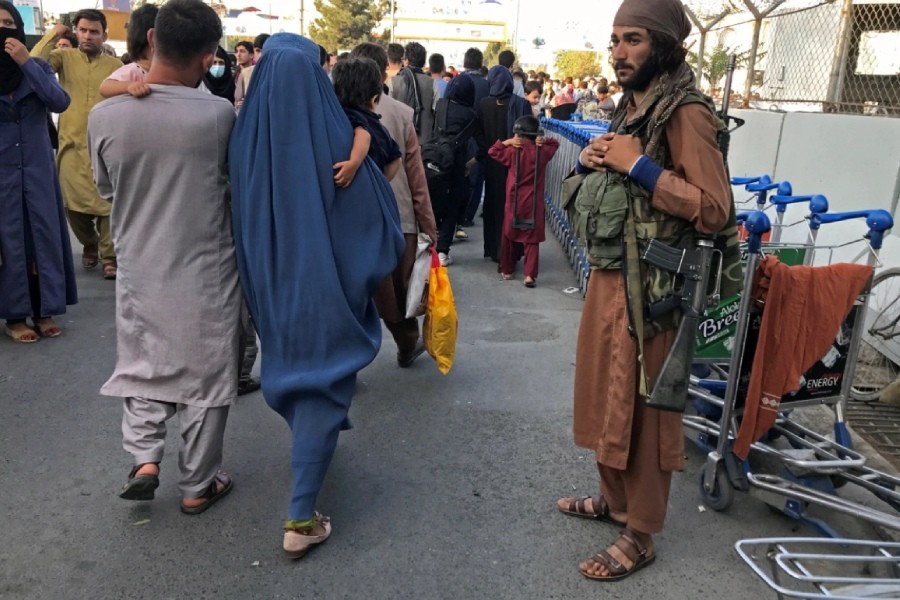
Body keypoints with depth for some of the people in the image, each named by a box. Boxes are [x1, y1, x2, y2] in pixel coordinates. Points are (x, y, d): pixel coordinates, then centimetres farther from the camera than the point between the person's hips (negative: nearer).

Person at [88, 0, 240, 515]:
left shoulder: (104, 116, -9)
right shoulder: (218, 113, -17)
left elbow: (106, 188, 6)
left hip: (139, 269, 2)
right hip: (207, 272, -2)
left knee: (143, 365, 24)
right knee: (205, 376, 13)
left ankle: (145, 458, 13)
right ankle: (198, 485, 25)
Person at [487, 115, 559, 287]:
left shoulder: (514, 152, -10)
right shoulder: (543, 152, -2)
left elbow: (493, 151, 0)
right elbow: (555, 144, 17)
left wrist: (507, 142, -2)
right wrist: (544, 141, 2)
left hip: (514, 202, -1)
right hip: (534, 203, 1)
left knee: (510, 236, 15)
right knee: (532, 239, 3)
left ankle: (507, 270, 26)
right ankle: (530, 274, -6)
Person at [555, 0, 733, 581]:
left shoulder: (685, 112, -14)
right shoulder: (632, 103, 13)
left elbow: (715, 209, -23)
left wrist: (638, 165, -22)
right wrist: (594, 160, 2)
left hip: (647, 286, -9)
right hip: (607, 274, 9)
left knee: (640, 408, 2)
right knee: (605, 394, 18)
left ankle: (641, 534, 18)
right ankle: (614, 498, 36)